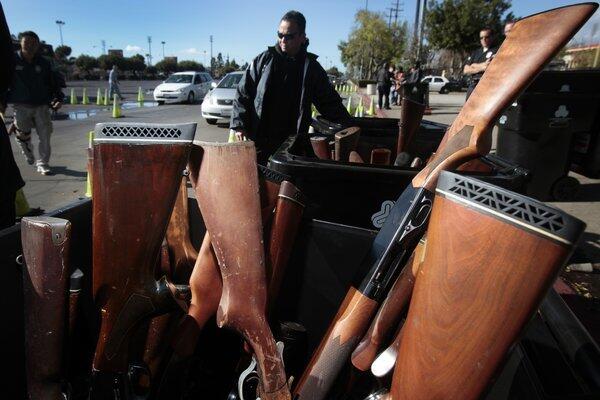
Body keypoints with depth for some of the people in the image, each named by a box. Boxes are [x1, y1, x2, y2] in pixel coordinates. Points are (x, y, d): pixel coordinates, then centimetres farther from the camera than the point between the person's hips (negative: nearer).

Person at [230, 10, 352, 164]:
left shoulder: (312, 68, 5)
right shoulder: (264, 60, 4)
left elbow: (330, 103, 10)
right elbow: (242, 94, 5)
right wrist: (239, 125, -6)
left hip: (291, 145, 0)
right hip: (257, 141, 0)